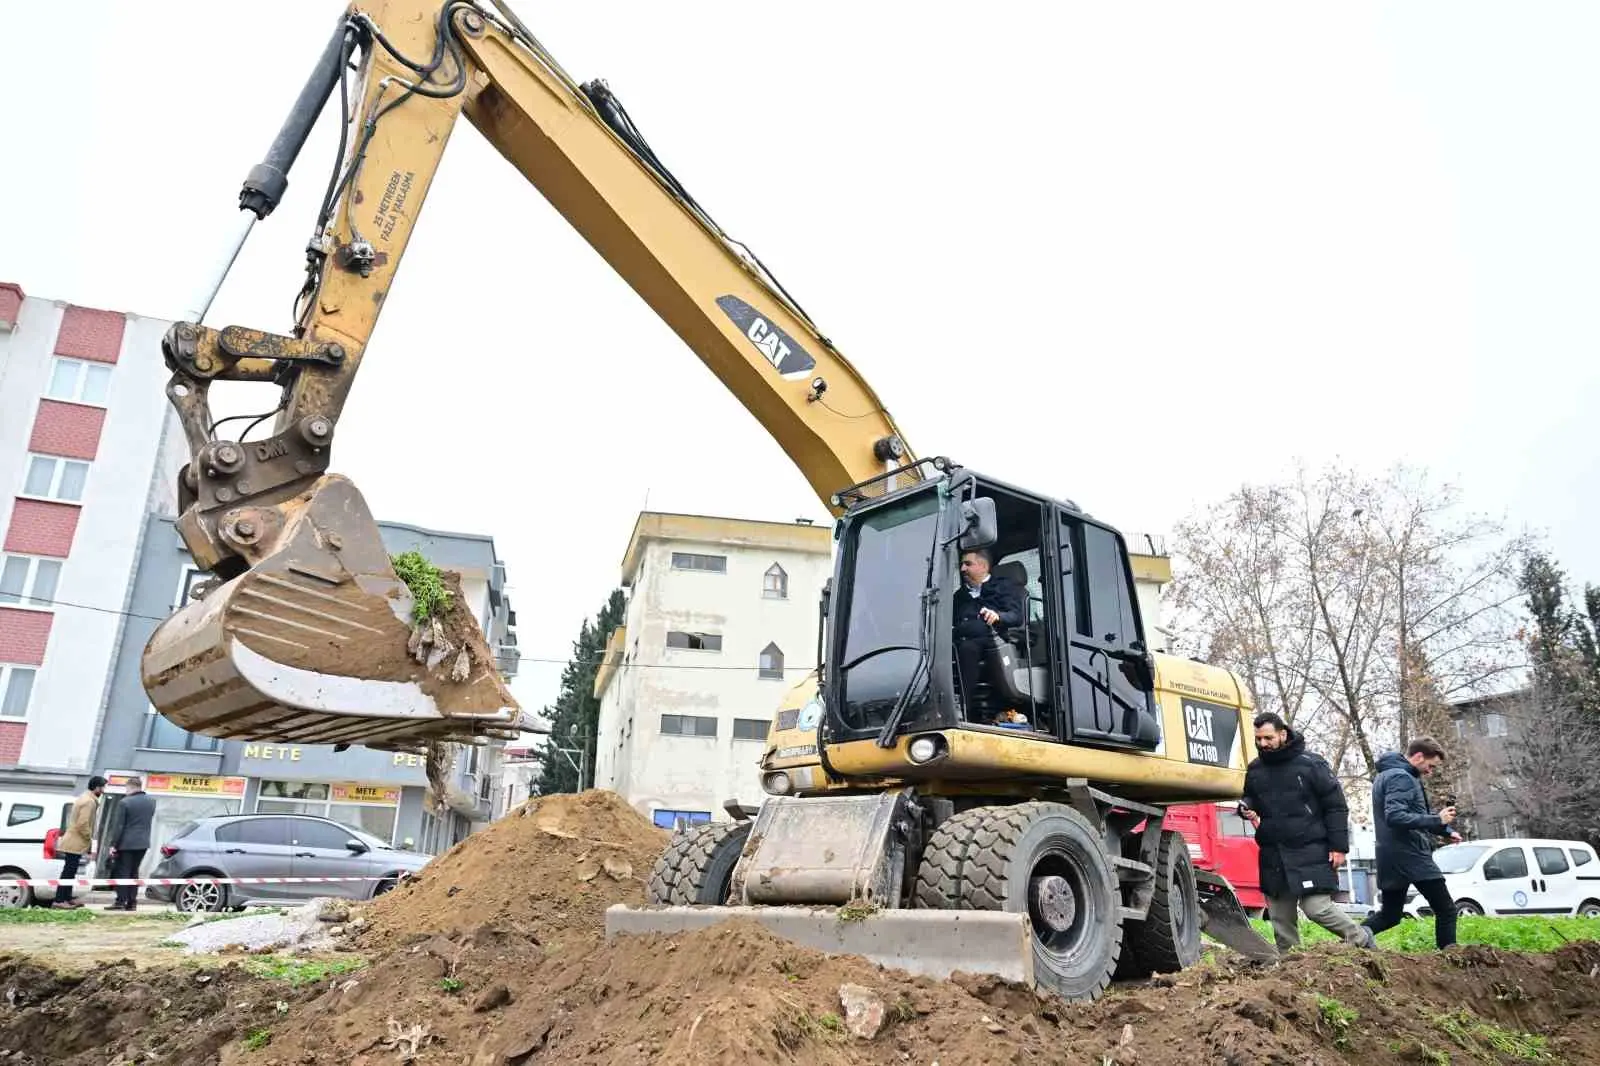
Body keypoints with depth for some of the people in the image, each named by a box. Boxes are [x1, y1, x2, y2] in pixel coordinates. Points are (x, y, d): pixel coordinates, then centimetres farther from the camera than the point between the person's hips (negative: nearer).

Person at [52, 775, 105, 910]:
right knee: (68, 871, -8)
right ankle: (59, 901, -6)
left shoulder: (84, 798, 14)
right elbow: (83, 824, -24)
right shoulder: (89, 802, -19)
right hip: (76, 843, -11)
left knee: (70, 871, 14)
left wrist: (88, 839, 17)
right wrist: (90, 839, -11)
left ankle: (67, 898, 20)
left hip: (72, 841, 11)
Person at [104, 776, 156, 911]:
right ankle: (131, 902, 12)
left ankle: (121, 901, -1)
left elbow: (118, 826, -11)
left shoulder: (125, 802, -12)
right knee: (134, 872, 12)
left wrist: (113, 844, -7)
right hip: (143, 843, 6)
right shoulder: (151, 801, 6)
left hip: (126, 843, -6)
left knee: (122, 872, 1)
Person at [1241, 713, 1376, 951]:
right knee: (1280, 917, 7)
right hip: (1273, 855, 5)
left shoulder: (1311, 763, -6)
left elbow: (1336, 806, -4)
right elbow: (1249, 800, 21)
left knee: (1317, 908, -8)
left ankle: (1361, 940, 18)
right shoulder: (1254, 770, 8)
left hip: (1310, 852, -5)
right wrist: (1247, 809, -3)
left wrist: (1339, 846, -10)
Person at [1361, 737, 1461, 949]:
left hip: (1391, 858, 9)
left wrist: (1446, 831, 20)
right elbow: (1395, 817, -26)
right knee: (1446, 910, 1)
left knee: (1390, 915, 14)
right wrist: (1437, 820, -23)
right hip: (1411, 856, -9)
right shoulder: (1401, 777, -13)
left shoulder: (1385, 776, 19)